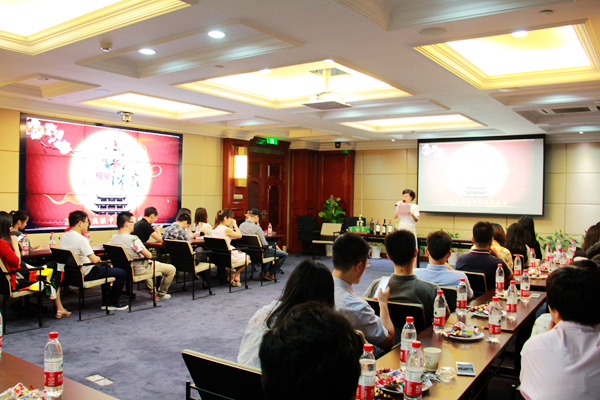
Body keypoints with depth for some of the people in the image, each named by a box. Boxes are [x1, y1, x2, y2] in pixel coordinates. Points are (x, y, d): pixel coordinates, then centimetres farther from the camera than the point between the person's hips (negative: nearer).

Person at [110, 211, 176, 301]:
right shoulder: (133, 239, -32)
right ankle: (161, 294, 22)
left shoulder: (113, 238, -6)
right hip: (139, 270, -9)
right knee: (171, 269, 4)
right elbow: (149, 256, -27)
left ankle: (153, 291, 43)